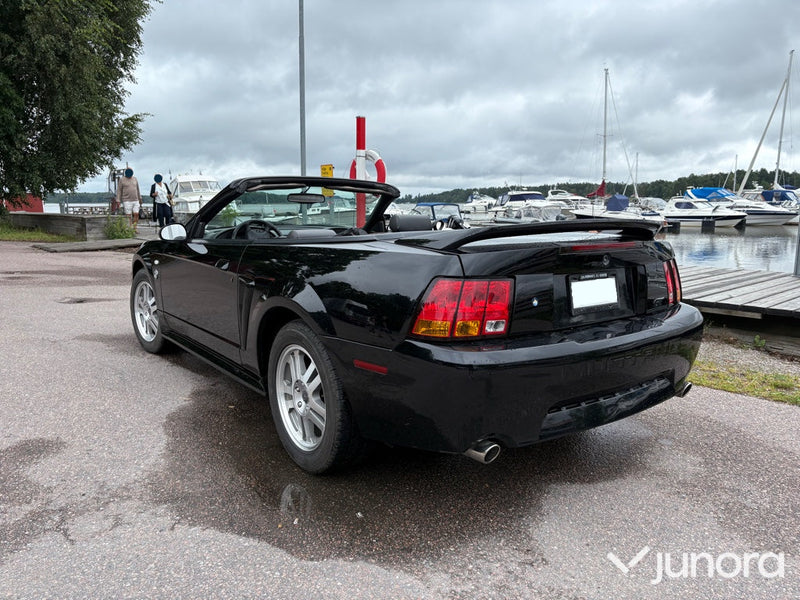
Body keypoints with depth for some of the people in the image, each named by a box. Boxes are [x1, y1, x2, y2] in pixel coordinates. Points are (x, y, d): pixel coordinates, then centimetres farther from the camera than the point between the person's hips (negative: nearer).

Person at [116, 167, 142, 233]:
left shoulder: (134, 179, 12)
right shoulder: (122, 180, -1)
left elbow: (137, 189, 20)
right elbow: (119, 190, -2)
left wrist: (140, 198, 19)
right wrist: (118, 200, -8)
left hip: (135, 201, 4)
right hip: (127, 201, -4)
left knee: (136, 214, -2)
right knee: (129, 216, -4)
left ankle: (135, 229, 6)